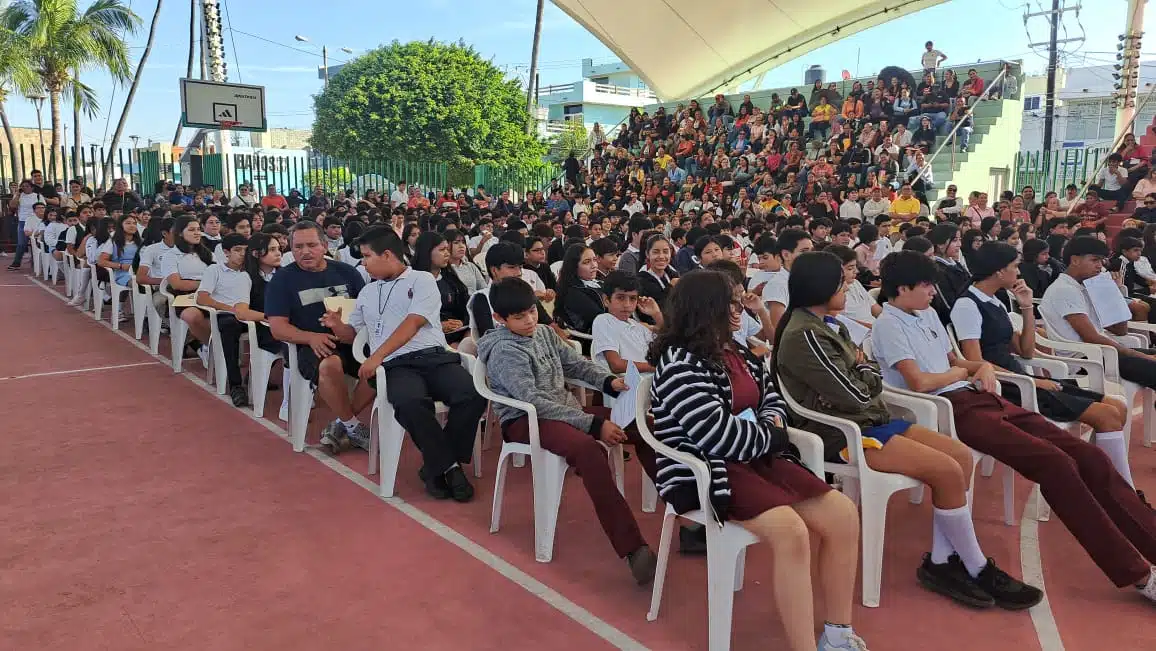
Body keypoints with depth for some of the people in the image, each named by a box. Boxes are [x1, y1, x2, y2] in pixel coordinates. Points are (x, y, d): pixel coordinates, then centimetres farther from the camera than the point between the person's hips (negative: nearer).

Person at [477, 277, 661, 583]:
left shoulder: (544, 332, 9)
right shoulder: (504, 351, -14)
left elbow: (577, 364, 15)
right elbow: (533, 402, -24)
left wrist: (608, 380, -8)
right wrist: (593, 424, -29)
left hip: (566, 409, 8)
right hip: (525, 421, -8)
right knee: (588, 449, -38)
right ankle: (633, 549, -40)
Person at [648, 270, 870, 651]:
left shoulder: (738, 354, 13)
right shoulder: (681, 364, -15)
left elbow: (772, 400, 20)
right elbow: (717, 435, -23)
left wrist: (772, 423, -5)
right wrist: (771, 436, -7)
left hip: (754, 457, 9)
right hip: (704, 472, -9)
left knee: (842, 514, -6)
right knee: (791, 531, -31)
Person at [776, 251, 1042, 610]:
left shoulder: (829, 325, 13)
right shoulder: (803, 336, -18)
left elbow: (873, 378, 15)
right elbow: (854, 396, -19)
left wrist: (864, 371, -6)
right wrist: (862, 371, 1)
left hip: (870, 419, 10)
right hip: (843, 433, -10)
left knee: (962, 456, -1)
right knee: (948, 471, -16)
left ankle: (940, 561, 2)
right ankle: (978, 570, 3)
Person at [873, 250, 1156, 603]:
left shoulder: (927, 314, 20)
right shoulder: (888, 325, -7)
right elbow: (919, 381, -18)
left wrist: (983, 366, 6)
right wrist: (957, 373, 1)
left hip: (976, 396, 9)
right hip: (948, 409, -9)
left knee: (1089, 455, -4)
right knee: (1056, 463, -22)